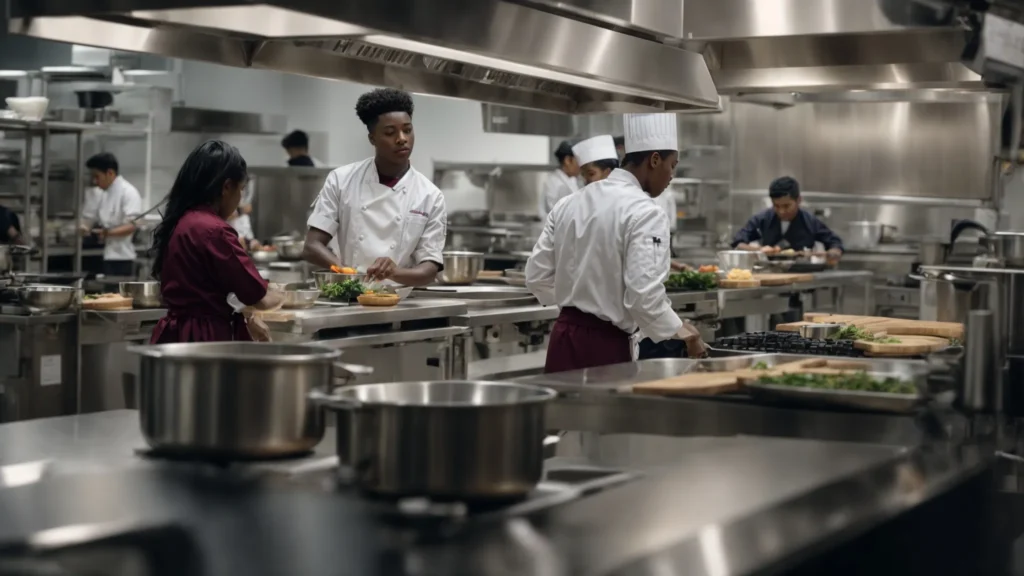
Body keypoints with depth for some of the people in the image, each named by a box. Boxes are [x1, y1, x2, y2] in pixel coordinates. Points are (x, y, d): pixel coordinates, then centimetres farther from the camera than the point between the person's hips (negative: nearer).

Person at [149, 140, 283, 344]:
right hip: (204, 340, -10)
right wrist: (280, 297, 10)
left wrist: (247, 318, 27)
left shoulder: (179, 223, 11)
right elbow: (258, 298, -12)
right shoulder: (213, 231, -18)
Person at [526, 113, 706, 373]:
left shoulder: (568, 204, 8)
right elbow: (644, 296, -22)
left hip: (563, 338, 7)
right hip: (606, 345, -7)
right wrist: (680, 332, -6)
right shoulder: (645, 213, -14)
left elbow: (538, 276, 10)